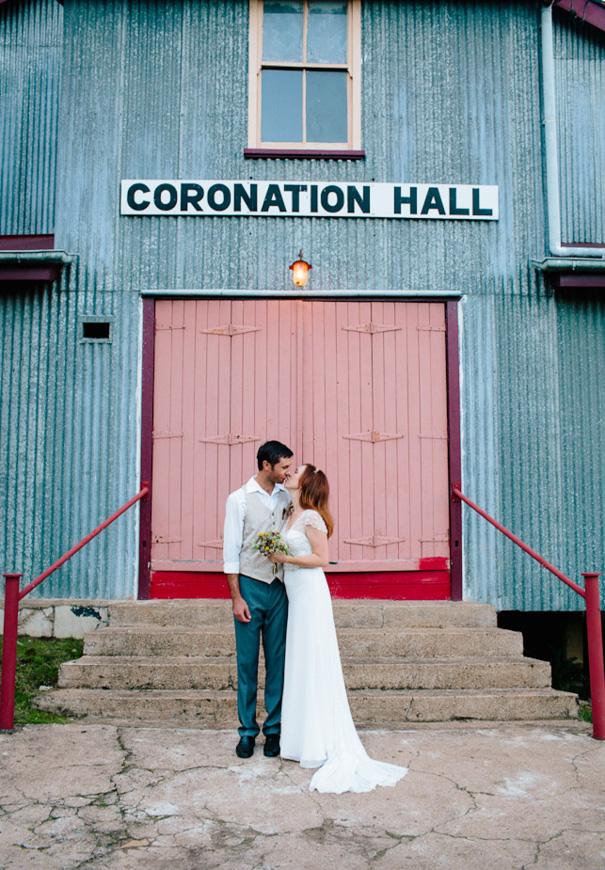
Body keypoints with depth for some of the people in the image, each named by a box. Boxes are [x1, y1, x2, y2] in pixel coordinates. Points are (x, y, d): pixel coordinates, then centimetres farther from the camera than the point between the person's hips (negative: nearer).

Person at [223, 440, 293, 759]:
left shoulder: (286, 497, 8)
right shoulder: (239, 499, -4)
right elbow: (231, 551, -5)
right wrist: (236, 597, -10)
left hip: (279, 588, 3)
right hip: (250, 587, -3)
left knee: (277, 660, 6)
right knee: (247, 661, 3)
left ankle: (273, 729, 16)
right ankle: (247, 730, 15)